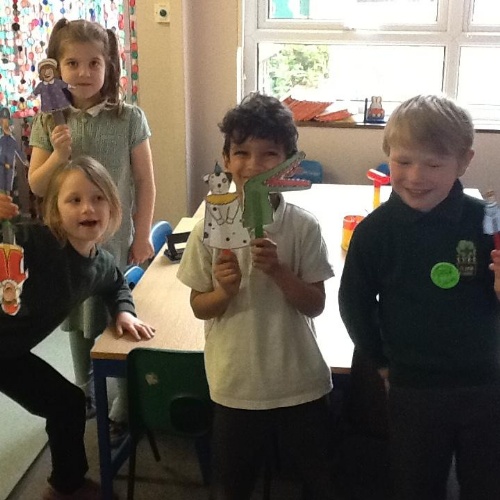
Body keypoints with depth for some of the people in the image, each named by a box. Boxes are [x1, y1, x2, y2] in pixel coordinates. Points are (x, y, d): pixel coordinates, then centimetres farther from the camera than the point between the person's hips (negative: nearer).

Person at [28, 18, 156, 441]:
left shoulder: (129, 118, -8)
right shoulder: (48, 123, -2)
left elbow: (145, 182, -4)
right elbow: (37, 186, -1)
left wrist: (142, 236, -6)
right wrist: (58, 154, -19)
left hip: (117, 240, -3)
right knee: (79, 323, 18)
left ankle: (123, 411, 21)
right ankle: (85, 395, 40)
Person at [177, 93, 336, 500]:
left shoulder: (304, 227, -11)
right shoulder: (210, 227, -10)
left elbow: (315, 304, -8)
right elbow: (199, 307, -2)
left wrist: (278, 271, -24)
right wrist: (224, 291, -22)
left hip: (301, 382, 0)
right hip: (235, 384, 1)